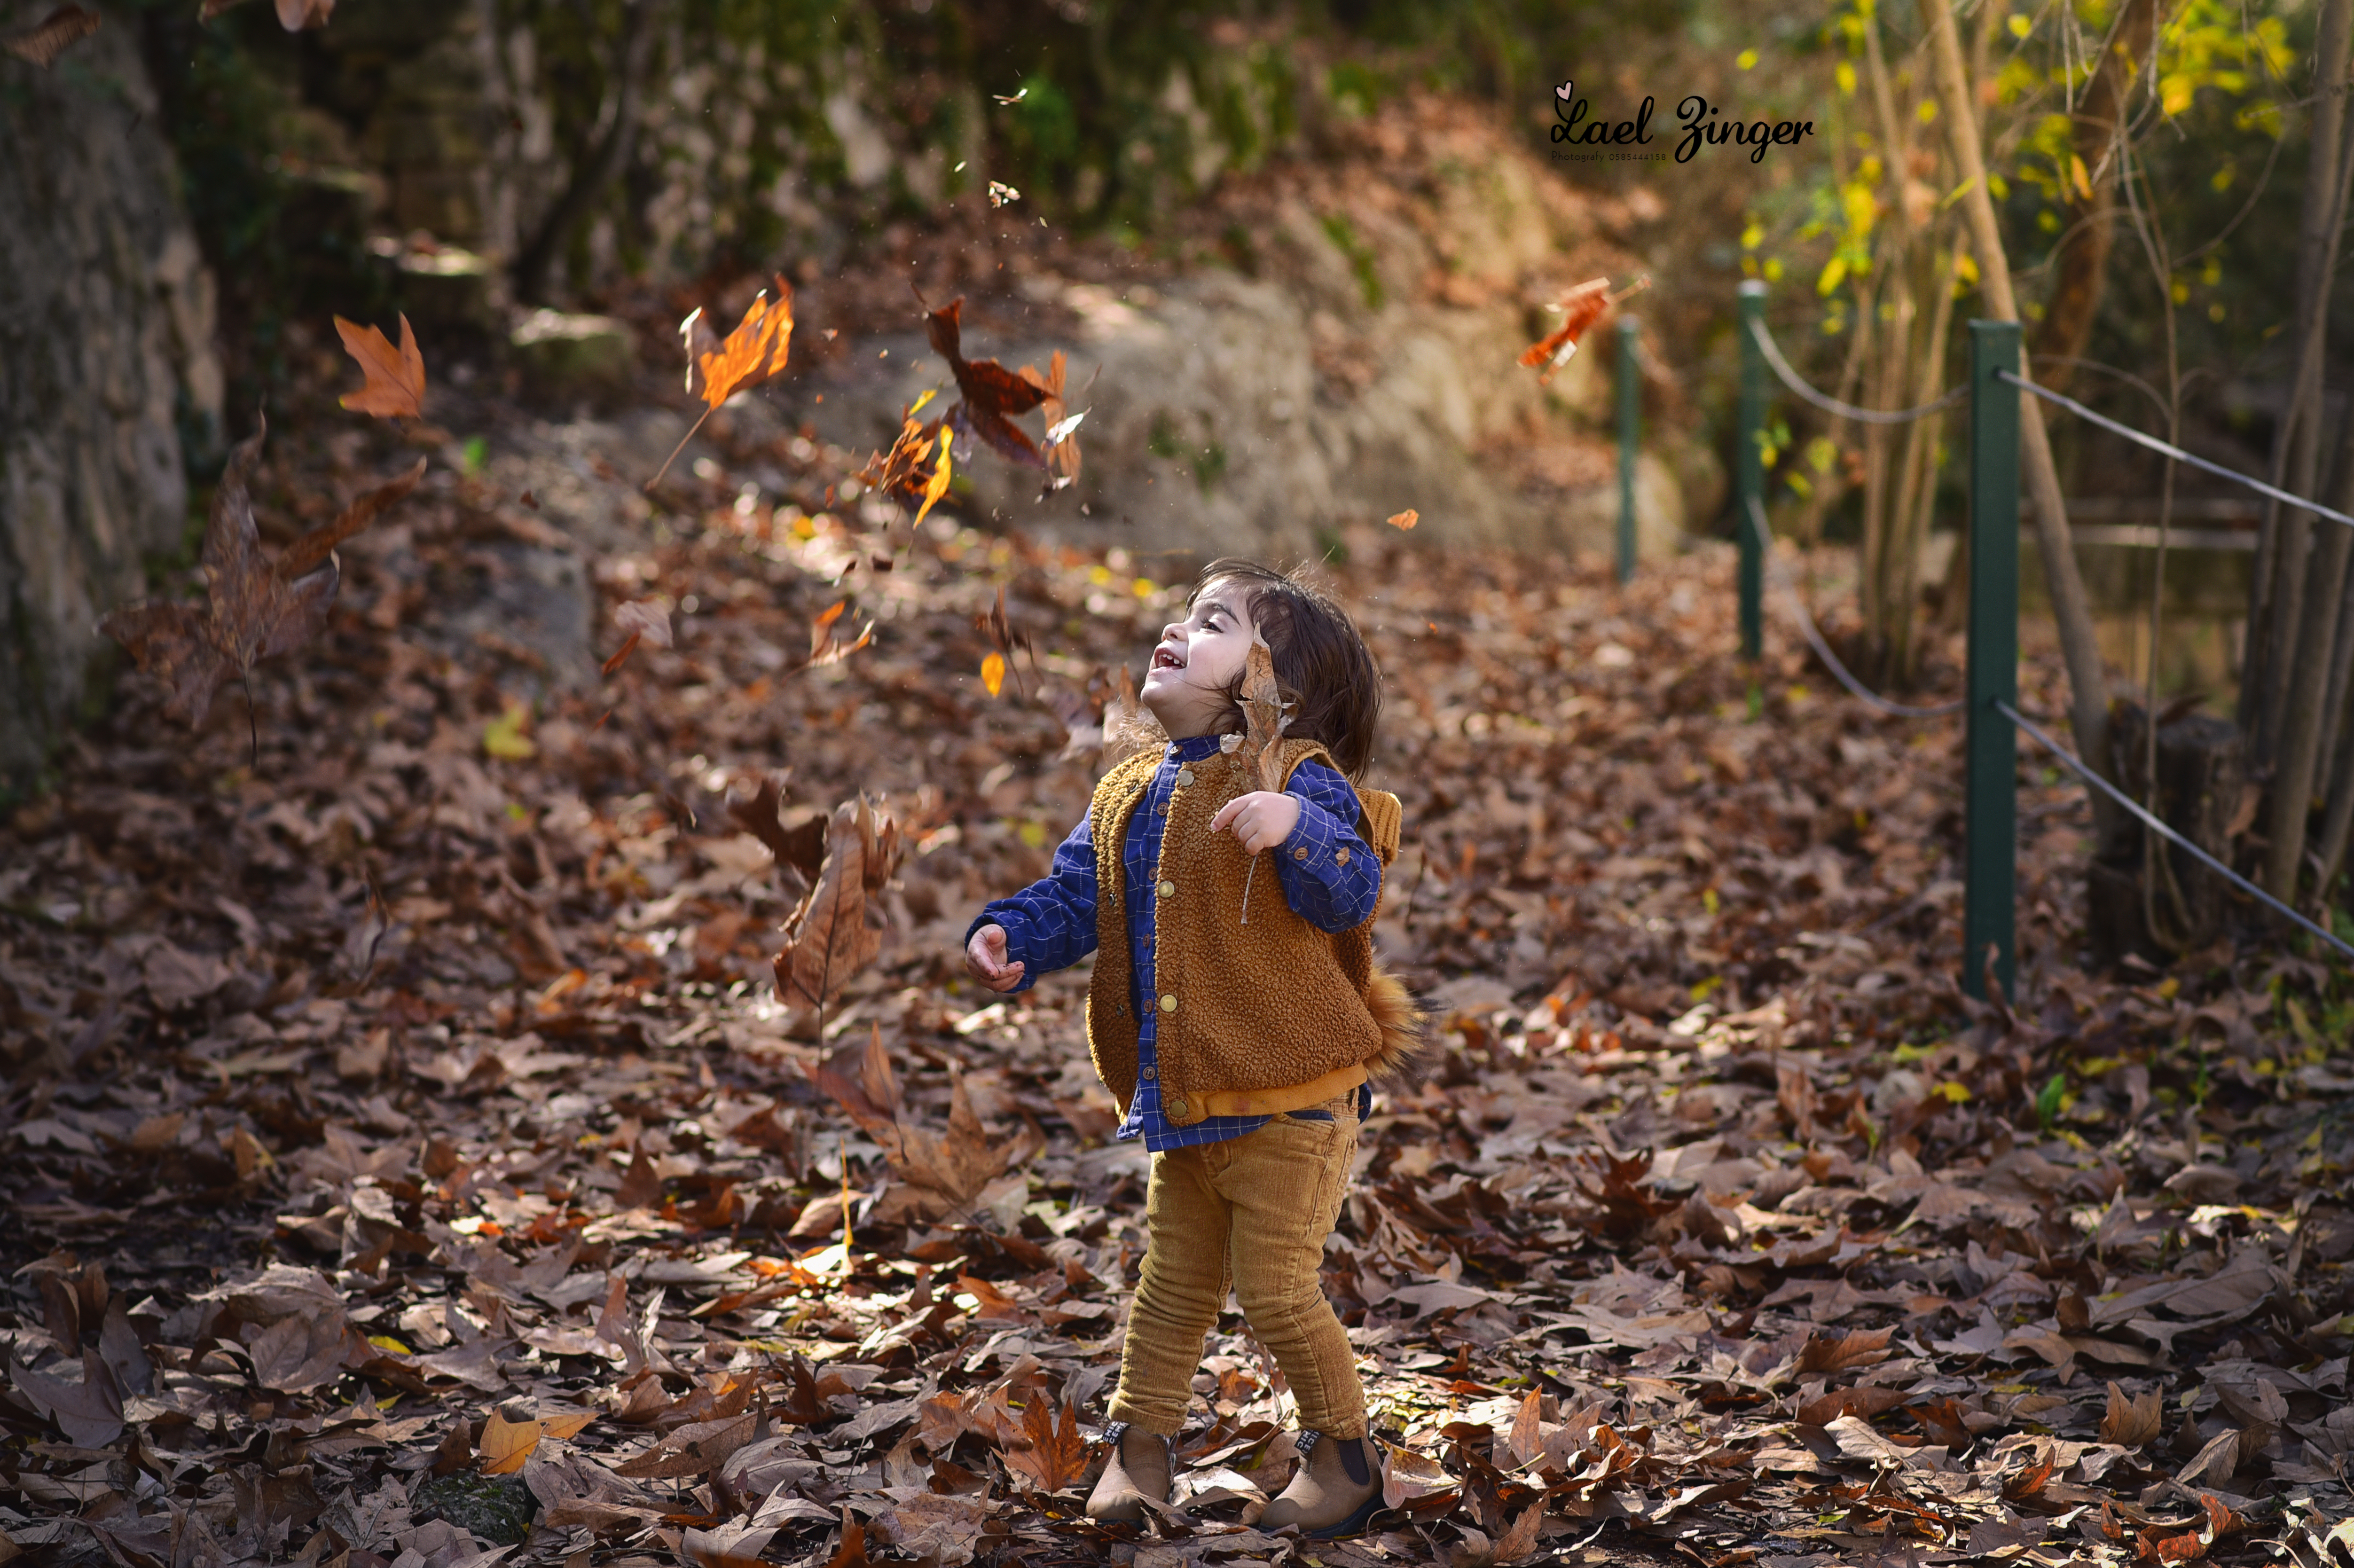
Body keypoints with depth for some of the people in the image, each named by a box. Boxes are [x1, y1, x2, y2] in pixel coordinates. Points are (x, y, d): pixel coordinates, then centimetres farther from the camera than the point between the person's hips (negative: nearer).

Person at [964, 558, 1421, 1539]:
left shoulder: (1295, 777, -12)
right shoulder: (1127, 795, 9)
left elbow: (1352, 896, -24)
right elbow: (1076, 896, 12)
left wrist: (1299, 828, -42)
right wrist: (1008, 935, -7)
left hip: (1288, 1096, -7)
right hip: (1180, 1102, 7)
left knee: (1277, 1290, 0)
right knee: (1174, 1281, 18)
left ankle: (1343, 1451, 20)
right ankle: (1138, 1448, 29)